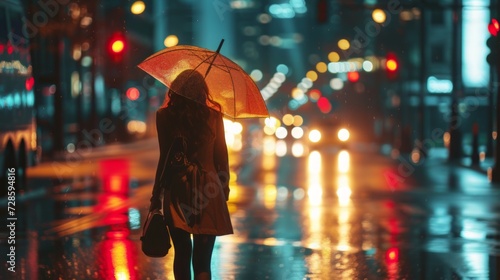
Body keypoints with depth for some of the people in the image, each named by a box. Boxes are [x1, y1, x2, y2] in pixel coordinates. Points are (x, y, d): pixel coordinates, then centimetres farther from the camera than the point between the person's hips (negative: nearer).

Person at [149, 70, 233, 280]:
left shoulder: (165, 116, -6)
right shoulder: (214, 116, 0)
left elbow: (165, 158, -8)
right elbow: (221, 157, 5)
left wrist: (156, 196, -1)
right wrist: (224, 187, 19)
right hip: (208, 190, 1)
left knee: (182, 254, 13)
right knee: (202, 259, -1)